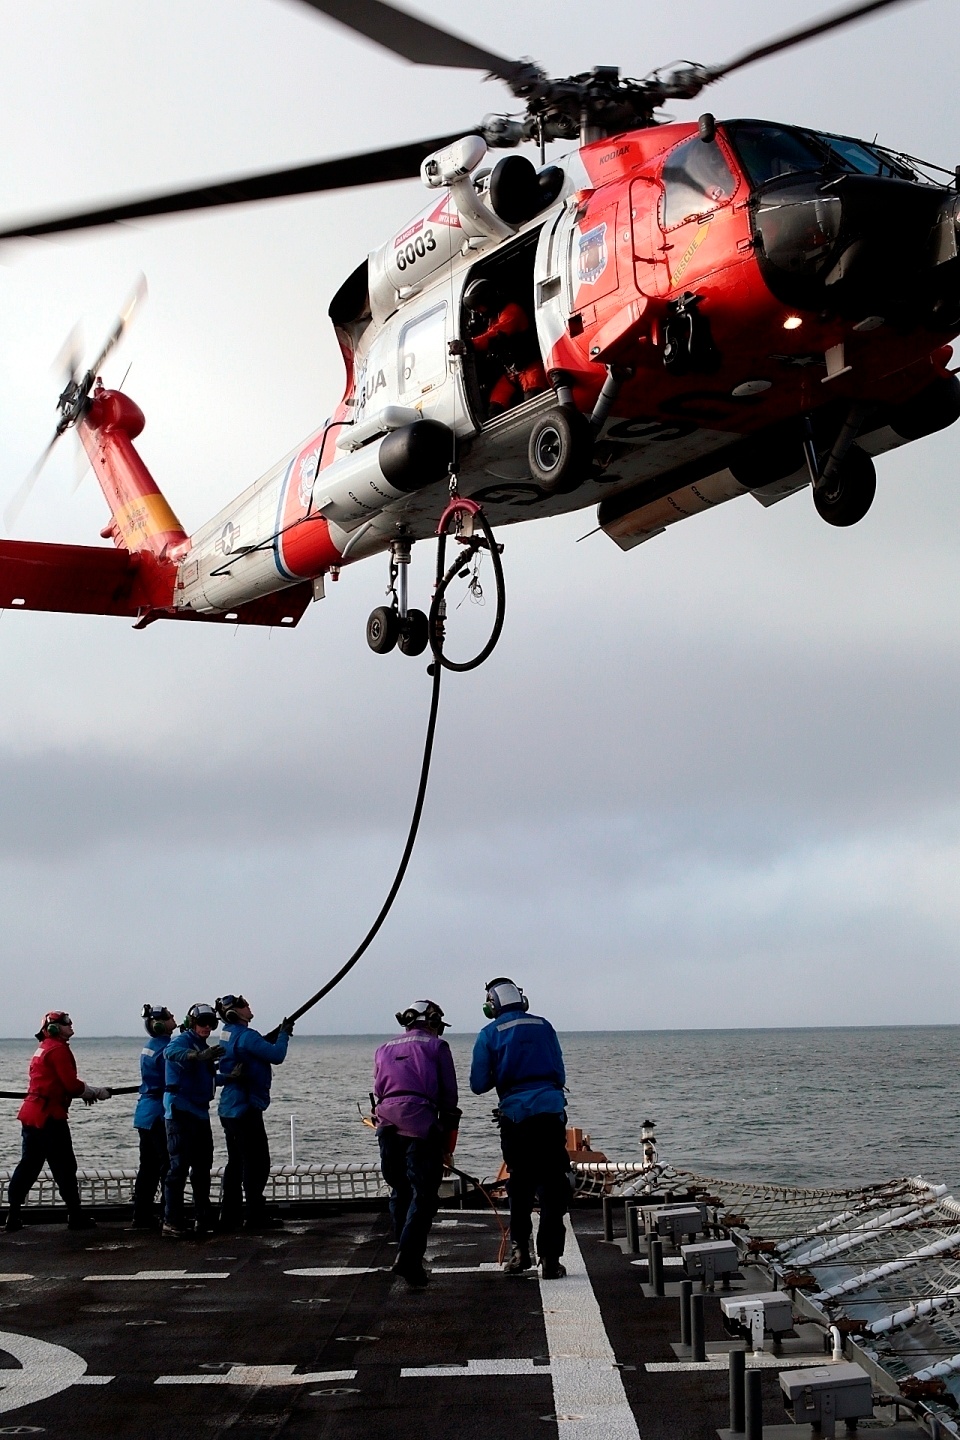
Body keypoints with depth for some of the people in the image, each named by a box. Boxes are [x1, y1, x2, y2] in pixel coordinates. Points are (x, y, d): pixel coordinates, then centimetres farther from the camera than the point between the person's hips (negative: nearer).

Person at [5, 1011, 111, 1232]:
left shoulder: (43, 1049, 20)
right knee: (65, 1166, -2)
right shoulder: (58, 1049, -10)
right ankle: (75, 1216, 2)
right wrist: (97, 1092, 0)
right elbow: (72, 1084, -16)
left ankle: (13, 1215, 10)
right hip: (49, 1115, -9)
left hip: (30, 1113, 9)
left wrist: (86, 1092, 12)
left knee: (29, 1164, 11)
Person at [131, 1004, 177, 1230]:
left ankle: (142, 1218, 14)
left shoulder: (150, 1046, 13)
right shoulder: (165, 1048, -16)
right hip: (160, 1115, -9)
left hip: (145, 1113, 9)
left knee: (148, 1167, 11)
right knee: (168, 1167, -4)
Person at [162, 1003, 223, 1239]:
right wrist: (199, 1056, -49)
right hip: (180, 1112, -9)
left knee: (202, 1167, 12)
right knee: (179, 1165, -11)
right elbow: (172, 1052, -33)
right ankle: (171, 1222, -9)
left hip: (200, 1112, 9)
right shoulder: (182, 1040, -8)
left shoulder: (204, 1047, 18)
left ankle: (203, 1220, 19)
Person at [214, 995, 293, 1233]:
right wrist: (284, 1034, -1)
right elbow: (276, 1056, -17)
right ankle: (256, 1218, -2)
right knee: (257, 1163, -4)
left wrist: (281, 1033, 12)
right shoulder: (245, 1036, -16)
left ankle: (228, 1218, 16)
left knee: (236, 1163, 13)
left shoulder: (230, 1034, 12)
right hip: (246, 1108, -10)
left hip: (230, 1108, 10)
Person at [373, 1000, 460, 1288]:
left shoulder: (384, 1050, 23)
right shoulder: (436, 1047, 9)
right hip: (421, 1125, -5)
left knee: (400, 1193, 16)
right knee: (424, 1196, -2)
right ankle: (408, 1258, -15)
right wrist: (447, 1146, 10)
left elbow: (378, 1094, 19)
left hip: (387, 1126, 5)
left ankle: (407, 1256, 21)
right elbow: (449, 1097, 6)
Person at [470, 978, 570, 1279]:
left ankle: (519, 1250, 9)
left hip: (515, 1116, -1)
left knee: (519, 1185, 15)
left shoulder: (490, 1034, 3)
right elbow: (560, 1075, 14)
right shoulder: (543, 1026, 10)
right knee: (552, 1187, 3)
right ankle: (549, 1259, -2)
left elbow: (478, 1084, 1)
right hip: (551, 1112, 1)